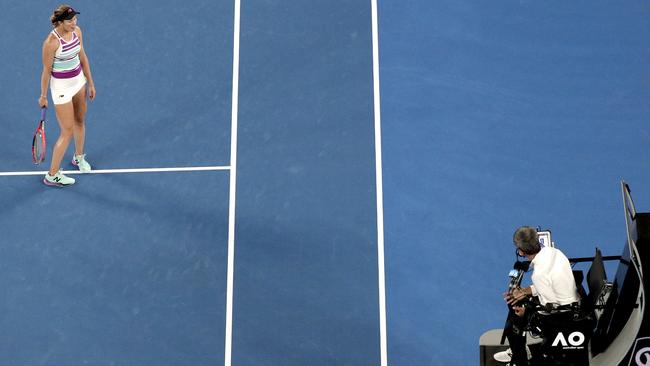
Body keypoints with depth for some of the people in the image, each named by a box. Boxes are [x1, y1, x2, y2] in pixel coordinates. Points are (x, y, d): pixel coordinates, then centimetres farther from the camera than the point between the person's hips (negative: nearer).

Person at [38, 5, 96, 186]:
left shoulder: (77, 31, -6)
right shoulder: (51, 42, -27)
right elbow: (46, 70, -16)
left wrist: (90, 83, 10)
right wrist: (43, 96, -6)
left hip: (79, 81, 7)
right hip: (61, 87, -7)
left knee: (80, 121, 23)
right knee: (67, 132, -2)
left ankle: (79, 157, 48)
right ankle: (52, 175, 11)